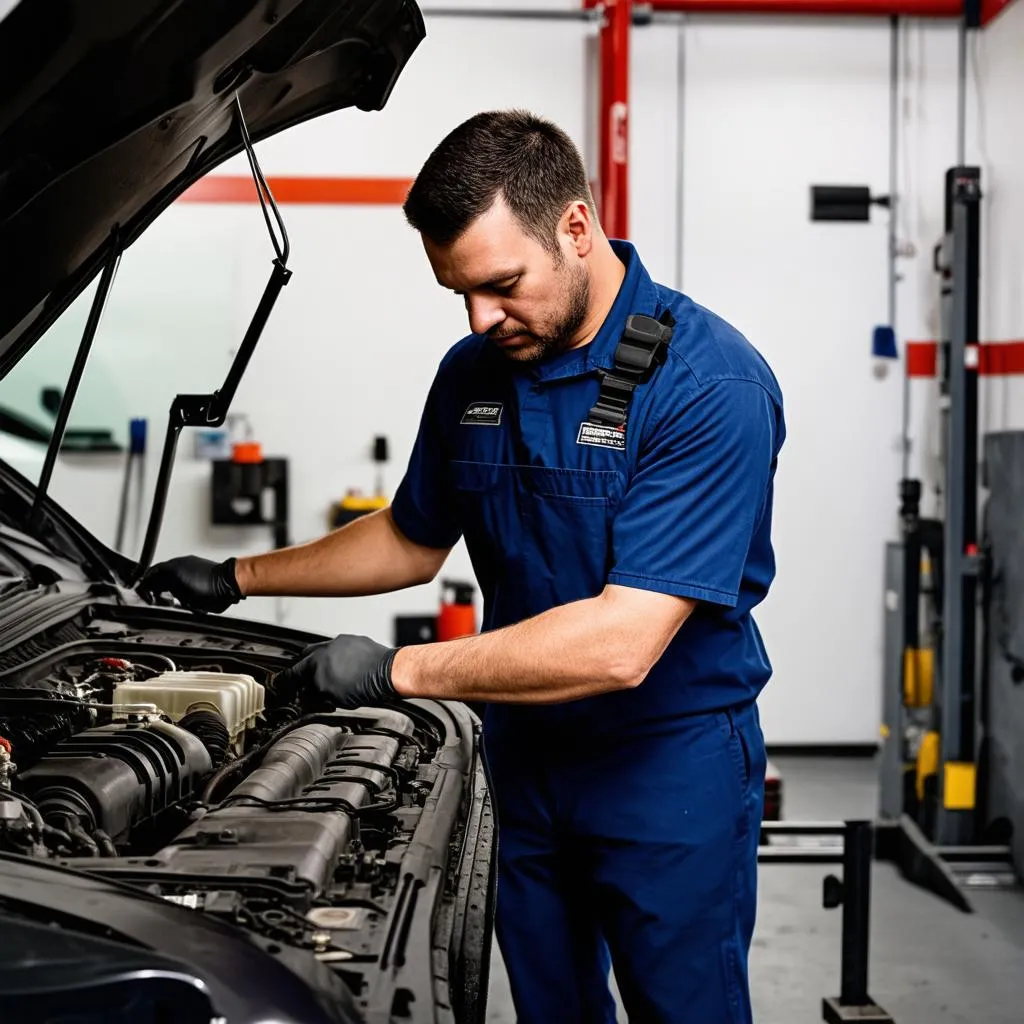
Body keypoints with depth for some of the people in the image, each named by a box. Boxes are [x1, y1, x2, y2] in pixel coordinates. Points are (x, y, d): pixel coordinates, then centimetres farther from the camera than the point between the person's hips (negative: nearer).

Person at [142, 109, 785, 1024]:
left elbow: (622, 643, -29)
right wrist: (240, 580, 16)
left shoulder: (712, 385, -23)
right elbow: (412, 539, 19)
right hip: (524, 748, 6)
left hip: (670, 763, -6)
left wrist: (399, 671, -26)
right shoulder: (471, 375, 1)